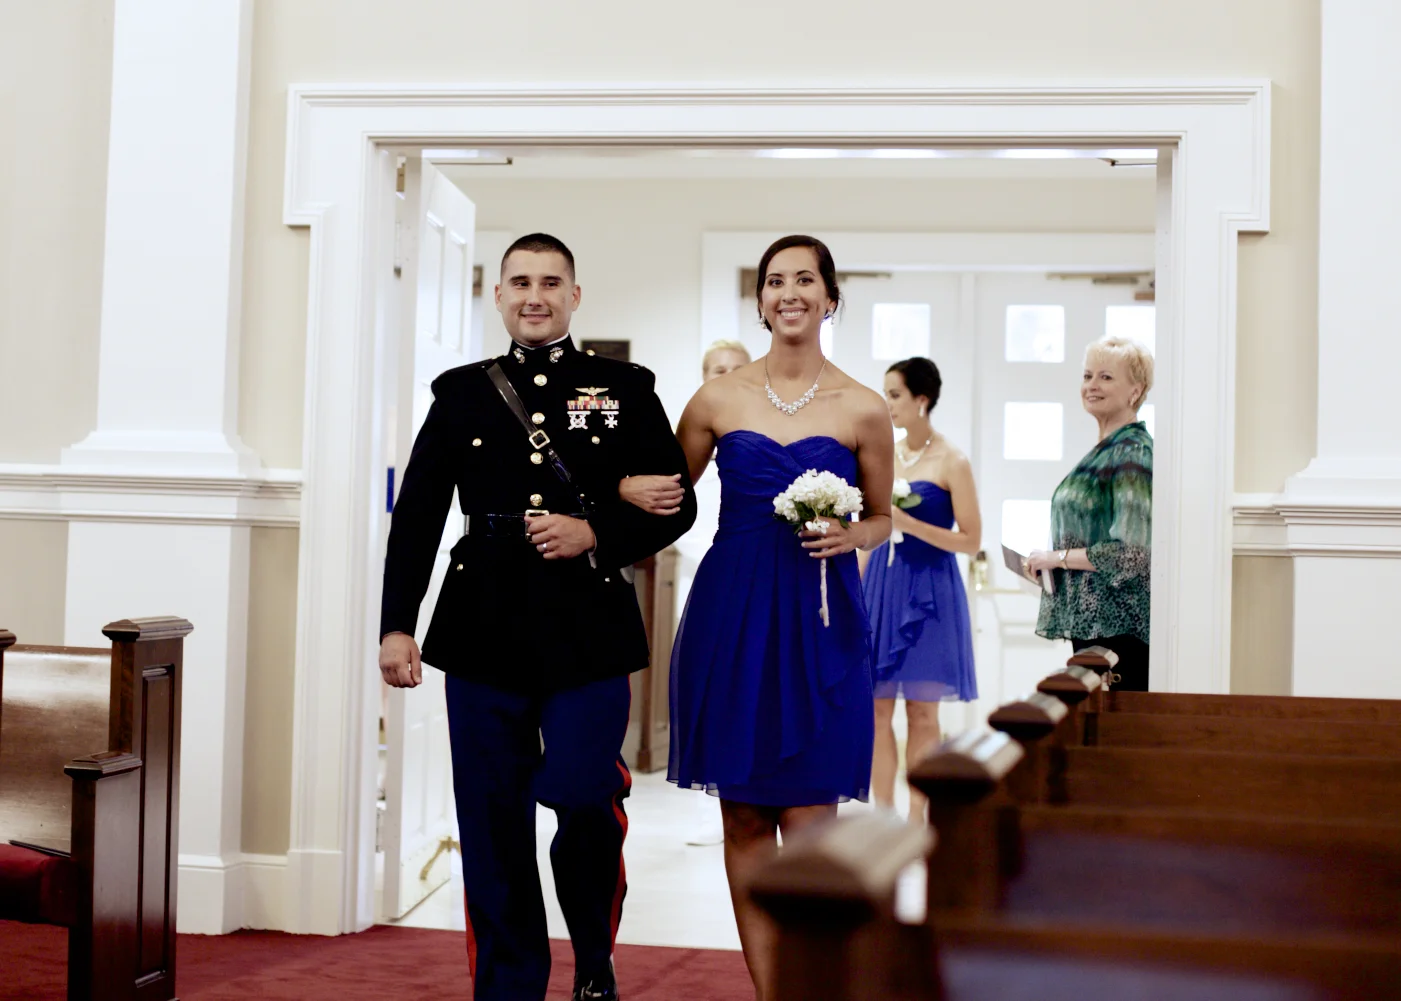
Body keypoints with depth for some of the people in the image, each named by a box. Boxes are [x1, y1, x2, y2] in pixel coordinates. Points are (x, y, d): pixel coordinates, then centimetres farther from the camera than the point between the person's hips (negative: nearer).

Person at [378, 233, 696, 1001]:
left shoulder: (625, 389, 8)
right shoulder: (461, 392, 11)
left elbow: (676, 504, 7)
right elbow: (416, 516, 9)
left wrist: (596, 534, -9)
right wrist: (396, 625, 1)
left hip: (590, 634, -2)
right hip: (484, 634, 2)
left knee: (584, 797, -10)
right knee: (493, 824, 4)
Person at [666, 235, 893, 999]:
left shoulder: (863, 411, 1)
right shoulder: (718, 400, 5)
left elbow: (882, 518, 12)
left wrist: (847, 535, -8)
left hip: (819, 625, -2)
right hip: (731, 618, 2)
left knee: (808, 821, -4)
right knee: (744, 819, 7)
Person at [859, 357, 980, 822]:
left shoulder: (952, 462, -6)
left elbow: (970, 540, -8)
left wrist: (908, 523, -18)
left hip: (928, 591, -5)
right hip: (881, 587, 5)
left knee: (922, 713, 2)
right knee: (877, 709, 3)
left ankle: (917, 818, 10)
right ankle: (883, 815, 10)